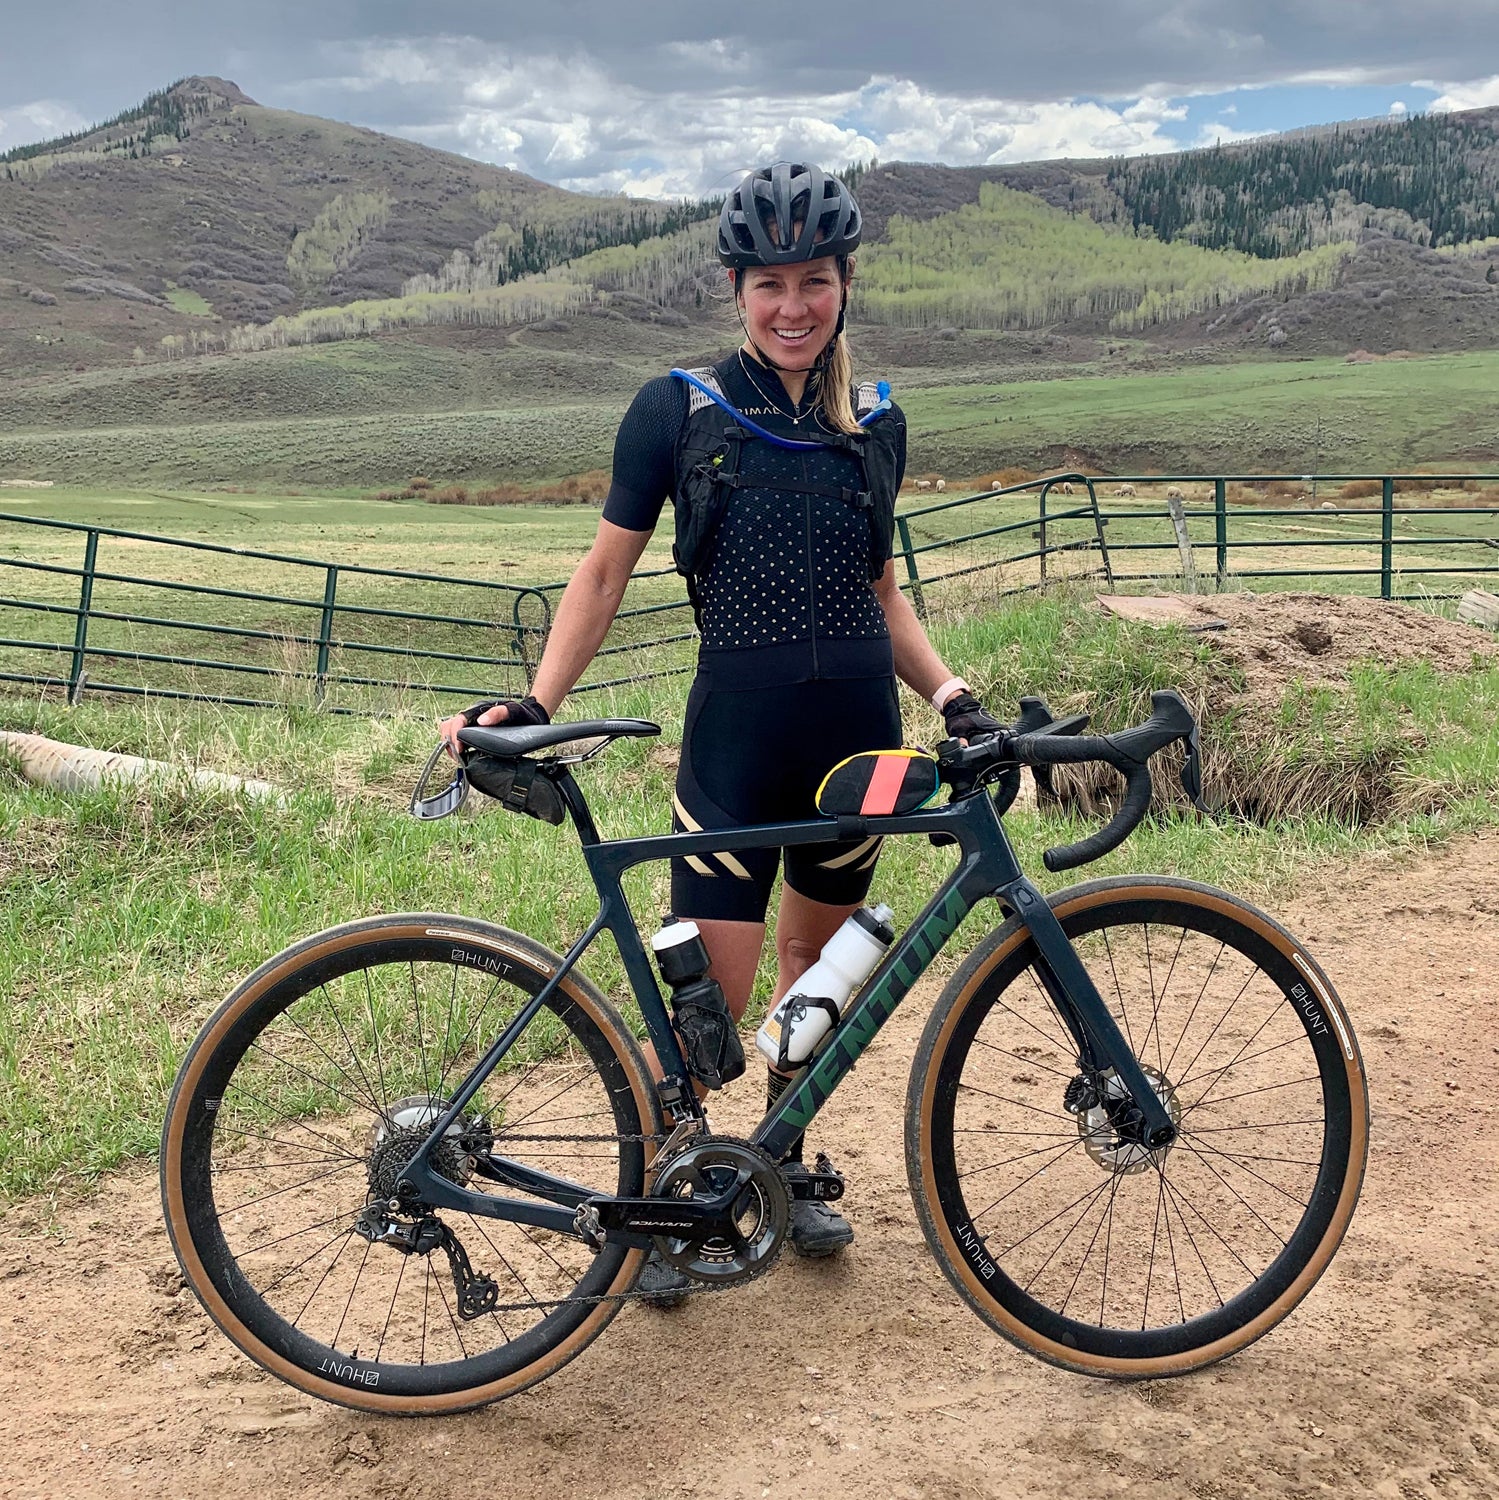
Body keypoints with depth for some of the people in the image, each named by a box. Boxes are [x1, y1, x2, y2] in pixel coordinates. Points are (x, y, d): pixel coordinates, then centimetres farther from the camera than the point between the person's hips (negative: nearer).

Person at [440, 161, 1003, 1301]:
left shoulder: (876, 424, 7)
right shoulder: (678, 410, -3)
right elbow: (606, 572, 0)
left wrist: (952, 694, 3)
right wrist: (534, 703, -12)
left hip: (857, 731, 4)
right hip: (736, 734, -3)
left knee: (817, 958, 16)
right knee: (711, 992, -5)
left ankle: (783, 1166, 36)